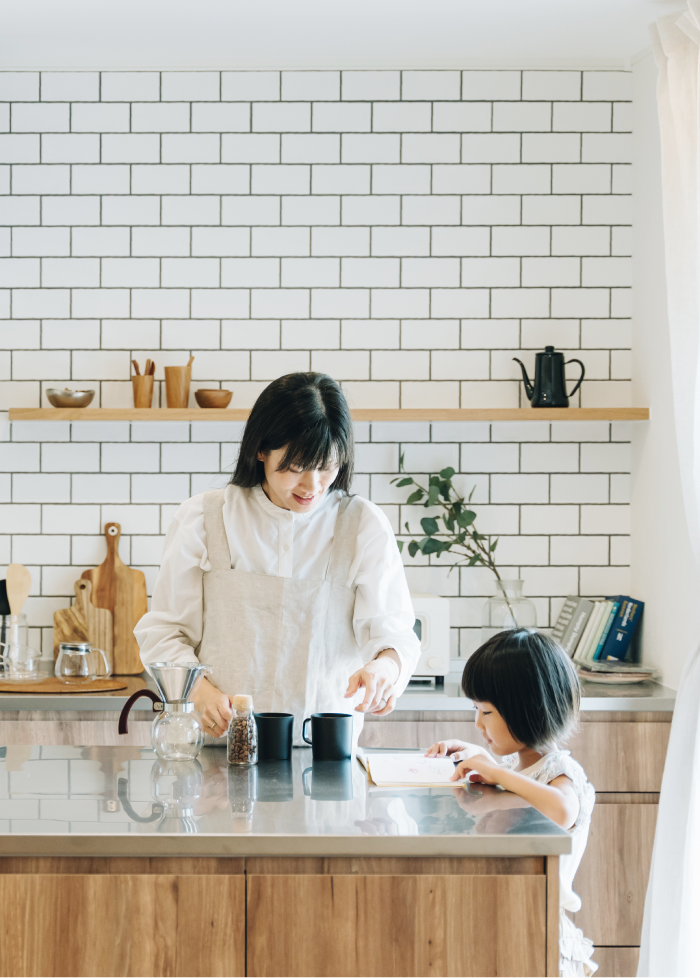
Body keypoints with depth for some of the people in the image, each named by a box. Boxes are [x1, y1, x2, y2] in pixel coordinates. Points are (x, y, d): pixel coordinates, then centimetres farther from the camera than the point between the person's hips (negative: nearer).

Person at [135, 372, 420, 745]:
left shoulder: (364, 526, 8)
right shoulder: (203, 518, 8)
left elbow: (391, 628, 1)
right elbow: (162, 629, 10)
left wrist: (384, 667, -23)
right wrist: (199, 690, -9)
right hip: (219, 740, 0)